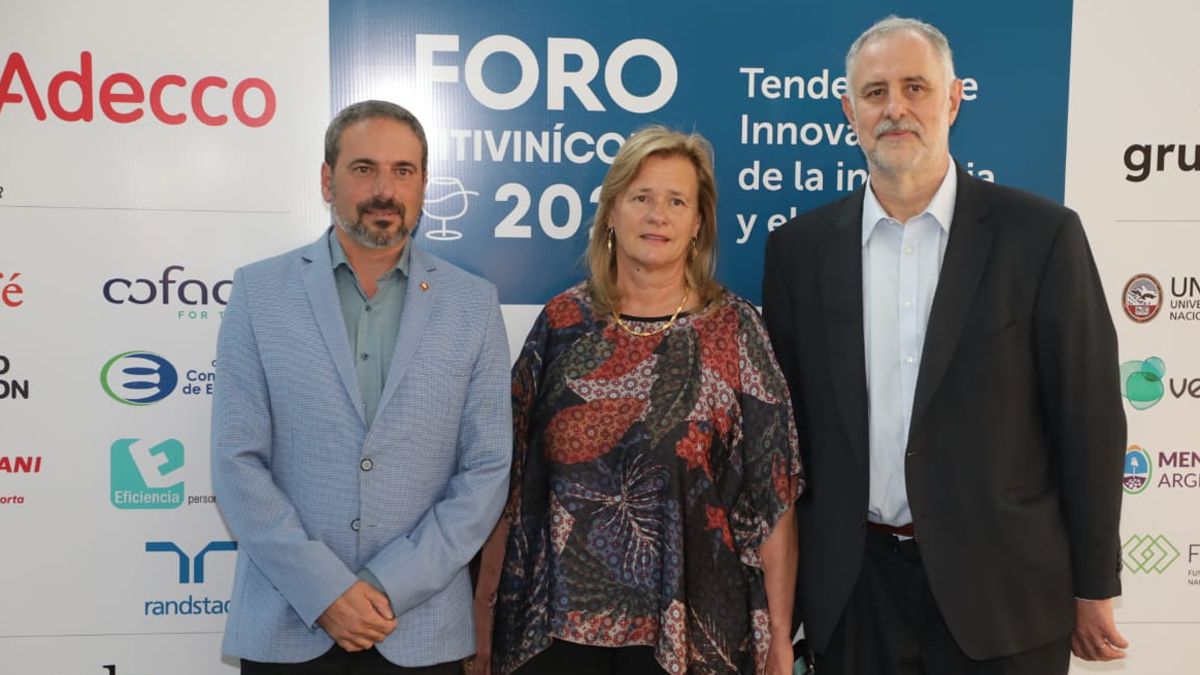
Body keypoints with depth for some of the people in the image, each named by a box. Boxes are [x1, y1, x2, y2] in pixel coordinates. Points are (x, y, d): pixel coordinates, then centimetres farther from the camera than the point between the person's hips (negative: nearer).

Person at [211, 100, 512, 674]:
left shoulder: (473, 304, 0)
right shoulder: (259, 292, -1)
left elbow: (487, 470, -2)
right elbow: (237, 462, -5)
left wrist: (389, 587, -10)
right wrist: (325, 591, -12)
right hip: (285, 626, 0)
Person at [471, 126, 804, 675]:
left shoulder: (734, 329, -4)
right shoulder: (563, 321, 1)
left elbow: (772, 493, -4)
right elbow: (510, 476, 3)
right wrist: (484, 610, 2)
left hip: (687, 626, -1)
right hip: (554, 621, 2)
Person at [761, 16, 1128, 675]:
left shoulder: (1040, 234, -6)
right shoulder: (800, 246, 1)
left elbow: (1087, 419, -3)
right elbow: (785, 420, 5)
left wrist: (1093, 589, -1)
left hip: (1001, 588, -2)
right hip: (850, 590, 2)